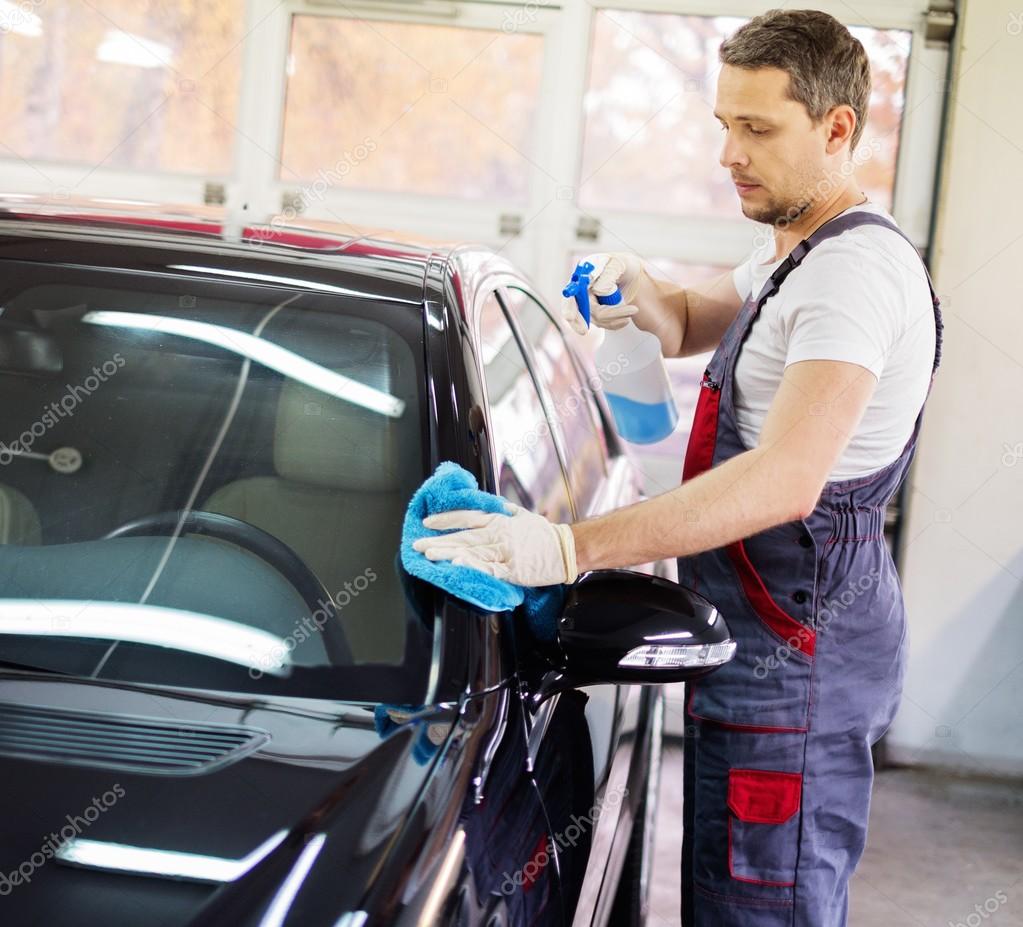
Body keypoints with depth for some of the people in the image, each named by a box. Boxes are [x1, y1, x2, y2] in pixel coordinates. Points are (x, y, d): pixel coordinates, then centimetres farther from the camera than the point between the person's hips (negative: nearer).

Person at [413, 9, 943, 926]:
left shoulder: (858, 268, -20)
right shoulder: (795, 253, 15)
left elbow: (785, 481, -32)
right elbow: (689, 326, 32)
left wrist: (570, 548, -37)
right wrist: (638, 285, 6)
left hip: (795, 667, -10)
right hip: (759, 645, 10)